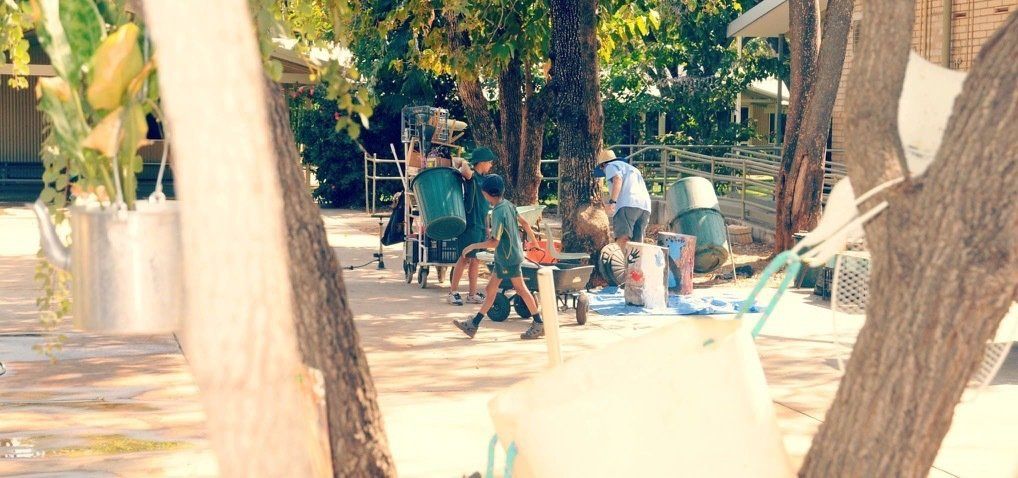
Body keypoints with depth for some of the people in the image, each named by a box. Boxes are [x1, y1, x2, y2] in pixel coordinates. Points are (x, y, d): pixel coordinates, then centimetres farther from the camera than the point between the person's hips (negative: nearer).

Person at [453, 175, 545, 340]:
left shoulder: (499, 212, -23)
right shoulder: (508, 204, 3)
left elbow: (494, 242, -25)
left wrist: (473, 246, -15)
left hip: (508, 258, -9)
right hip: (505, 257, 9)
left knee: (521, 289, 1)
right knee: (491, 289, 10)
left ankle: (539, 325, 11)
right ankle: (473, 325, 14)